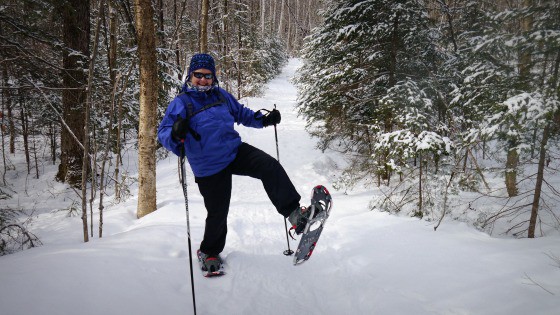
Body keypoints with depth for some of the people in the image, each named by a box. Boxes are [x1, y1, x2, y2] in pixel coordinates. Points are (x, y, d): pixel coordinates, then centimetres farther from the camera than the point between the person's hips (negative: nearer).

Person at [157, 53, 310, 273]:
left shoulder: (222, 95, 9)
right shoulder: (180, 103, -6)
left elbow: (241, 113, 24)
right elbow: (163, 133, -11)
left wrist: (264, 119, 9)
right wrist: (175, 134, -35)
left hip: (236, 151, 4)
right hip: (210, 168, -4)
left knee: (271, 168, -19)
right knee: (217, 213, 5)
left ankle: (293, 212, -17)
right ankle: (209, 252, 32)